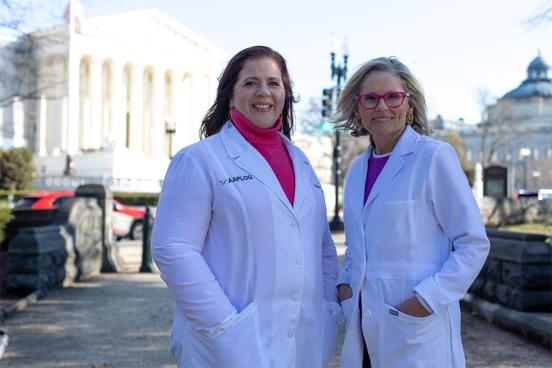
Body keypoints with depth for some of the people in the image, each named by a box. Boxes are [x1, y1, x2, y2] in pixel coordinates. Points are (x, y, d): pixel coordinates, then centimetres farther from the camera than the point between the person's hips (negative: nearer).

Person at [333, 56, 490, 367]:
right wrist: (345, 283, 4)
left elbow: (474, 244, -9)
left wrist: (426, 299, -17)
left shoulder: (435, 156, -8)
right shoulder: (358, 168, 10)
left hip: (419, 331, -5)